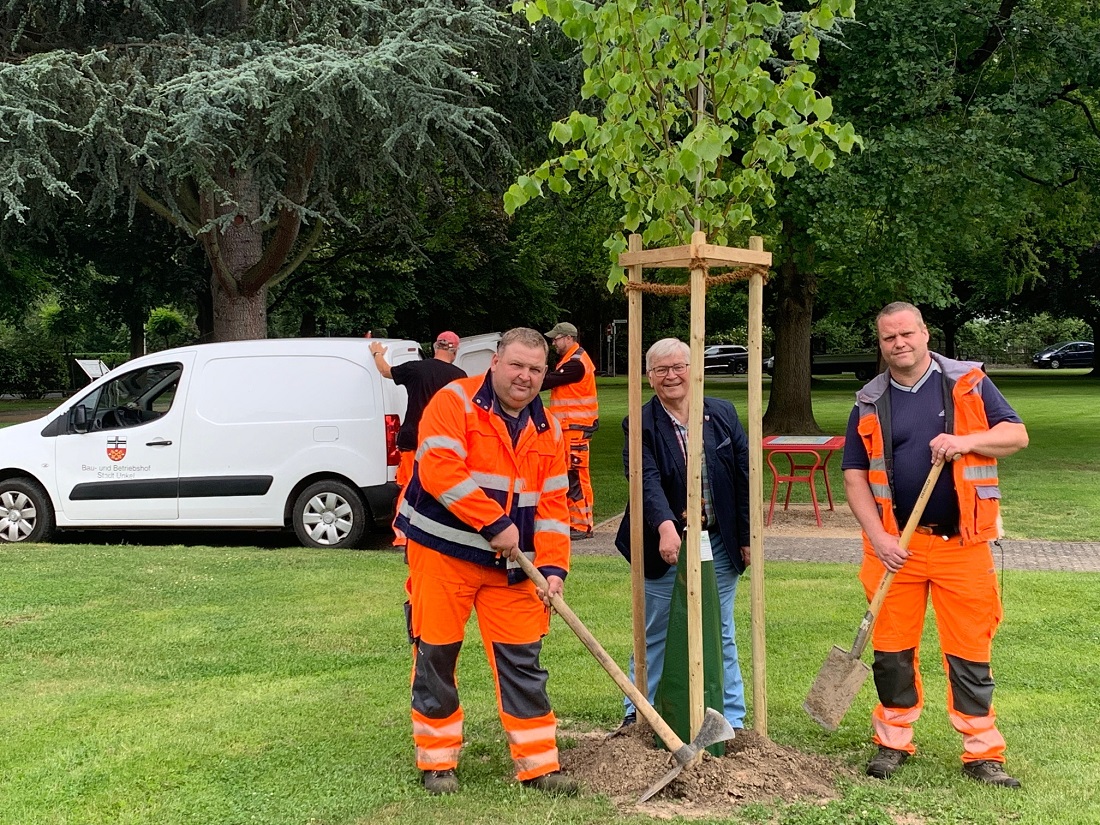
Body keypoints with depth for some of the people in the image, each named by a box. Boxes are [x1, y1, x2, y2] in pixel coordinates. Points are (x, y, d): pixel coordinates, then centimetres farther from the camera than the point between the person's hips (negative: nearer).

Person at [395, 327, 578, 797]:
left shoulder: (546, 429, 9)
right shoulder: (454, 402, -9)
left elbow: (552, 504, 7)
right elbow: (439, 471, -22)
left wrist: (553, 568, -5)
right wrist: (495, 524, -21)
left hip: (510, 565, 5)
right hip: (443, 553, -4)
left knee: (522, 660, 5)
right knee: (436, 656, 3)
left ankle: (538, 763, 14)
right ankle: (437, 761, 19)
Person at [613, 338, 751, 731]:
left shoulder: (723, 414, 2)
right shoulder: (640, 425, -6)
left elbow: (743, 475, 4)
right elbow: (647, 480, -21)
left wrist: (746, 537, 2)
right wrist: (665, 526, -38)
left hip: (719, 545, 2)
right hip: (665, 545, -2)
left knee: (721, 636, 12)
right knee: (656, 635, 10)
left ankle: (731, 719, 22)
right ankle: (638, 714, 25)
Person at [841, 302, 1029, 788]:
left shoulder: (969, 384, 4)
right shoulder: (870, 403, 7)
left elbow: (1016, 435, 4)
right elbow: (854, 476, 5)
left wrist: (968, 442, -16)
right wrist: (878, 537, -7)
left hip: (963, 543, -1)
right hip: (895, 546, 2)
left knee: (970, 651, 2)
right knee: (892, 650, 7)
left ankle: (982, 753, 14)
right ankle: (894, 742, 22)